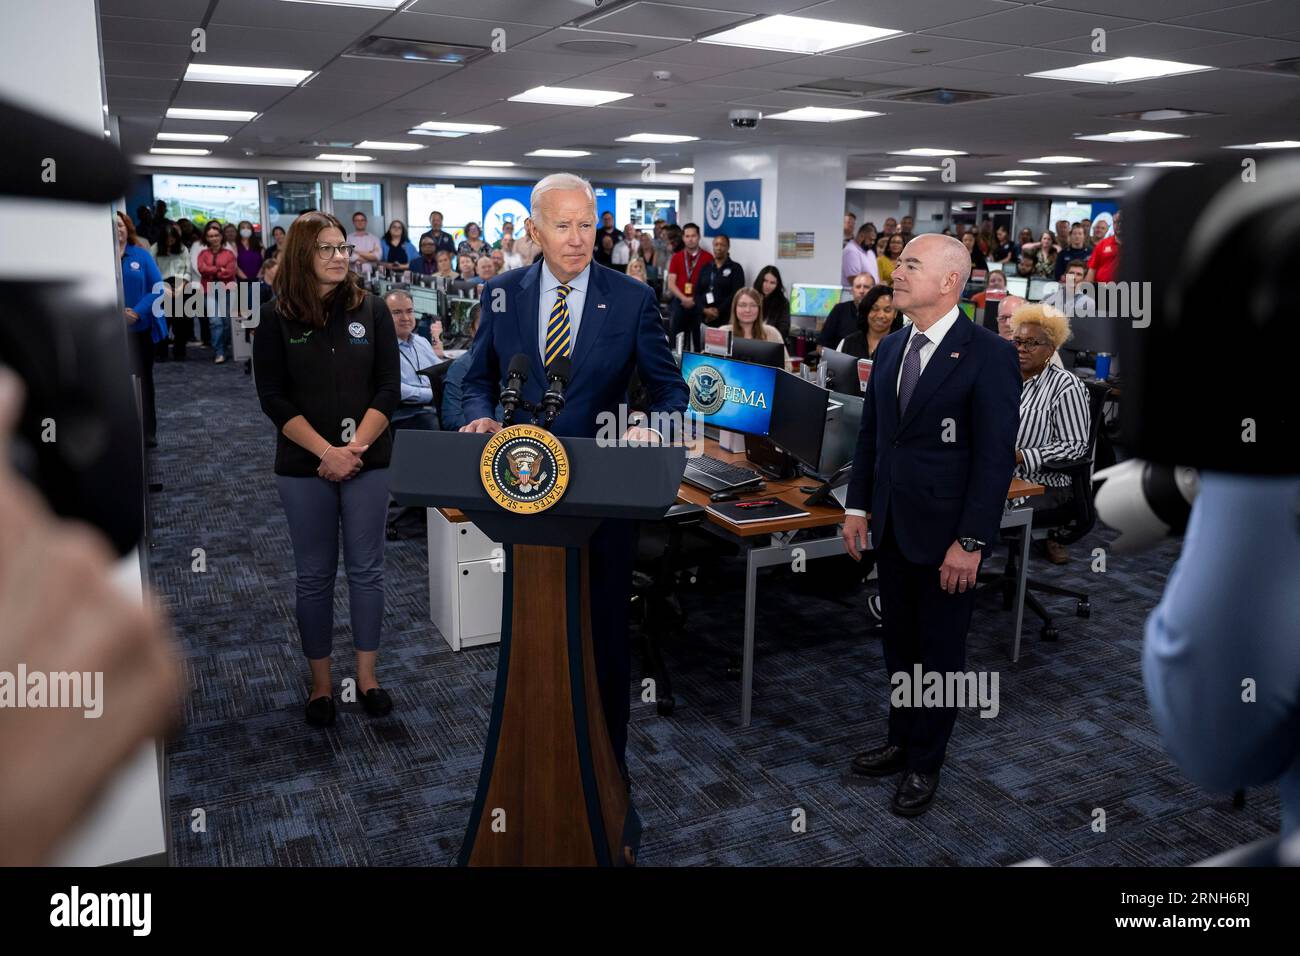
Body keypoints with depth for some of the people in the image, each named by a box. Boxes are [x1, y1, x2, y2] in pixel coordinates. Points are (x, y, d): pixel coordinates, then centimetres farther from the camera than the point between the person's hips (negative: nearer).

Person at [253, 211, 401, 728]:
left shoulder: (372, 310, 1)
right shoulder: (278, 320, -1)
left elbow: (389, 388, -2)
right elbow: (274, 399, -5)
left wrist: (355, 447, -14)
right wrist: (327, 451, -16)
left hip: (368, 461, 1)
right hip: (304, 466, 0)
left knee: (366, 569, 8)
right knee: (315, 574, 8)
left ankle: (366, 675, 23)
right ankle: (321, 681, 23)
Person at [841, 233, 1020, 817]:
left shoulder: (988, 356, -14)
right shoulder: (890, 348, 7)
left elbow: (996, 456, -15)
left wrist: (971, 541, -18)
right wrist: (857, 507, 8)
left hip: (944, 532, -6)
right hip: (891, 527, 6)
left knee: (939, 651, 10)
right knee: (899, 644, 18)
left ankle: (925, 764, 28)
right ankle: (901, 742, 37)